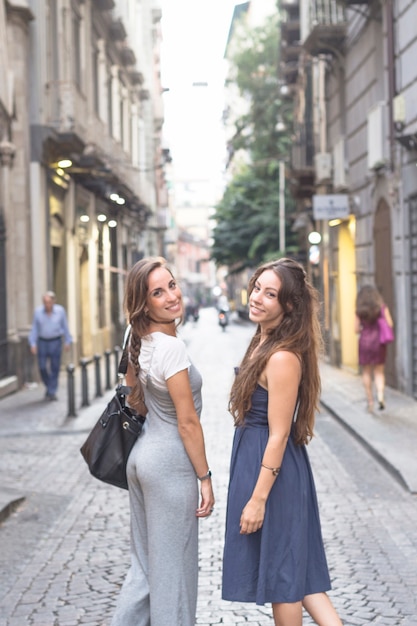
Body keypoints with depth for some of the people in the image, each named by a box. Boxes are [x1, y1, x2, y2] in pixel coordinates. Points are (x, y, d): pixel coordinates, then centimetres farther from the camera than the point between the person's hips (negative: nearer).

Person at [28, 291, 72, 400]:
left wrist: (68, 341, 5)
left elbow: (65, 327, 3)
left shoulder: (60, 310, -6)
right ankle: (49, 386, 23)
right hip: (42, 342, 1)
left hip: (56, 342, -1)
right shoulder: (38, 311, -5)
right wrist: (33, 344, -3)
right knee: (42, 367, -1)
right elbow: (34, 328, 2)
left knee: (55, 367, -3)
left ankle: (52, 392, 5)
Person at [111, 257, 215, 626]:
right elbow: (188, 423, -17)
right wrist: (205, 478, -11)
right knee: (173, 568, 5)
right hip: (171, 461, -9)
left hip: (142, 455, 9)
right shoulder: (172, 348, -20)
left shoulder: (138, 342, 5)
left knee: (145, 564, 18)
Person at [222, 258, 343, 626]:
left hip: (272, 469, -10)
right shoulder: (264, 342, 7)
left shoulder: (283, 358, -22)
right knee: (297, 568, 14)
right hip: (255, 460, 10)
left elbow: (278, 435, -21)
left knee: (281, 572, 6)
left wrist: (258, 498, -20)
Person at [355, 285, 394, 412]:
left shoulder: (359, 311, -2)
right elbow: (390, 324, -5)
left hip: (365, 341, 0)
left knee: (366, 373, 11)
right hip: (379, 341, 0)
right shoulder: (382, 307, -2)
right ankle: (380, 395, -16)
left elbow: (357, 329, -3)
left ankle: (370, 401, 10)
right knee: (379, 372, 8)